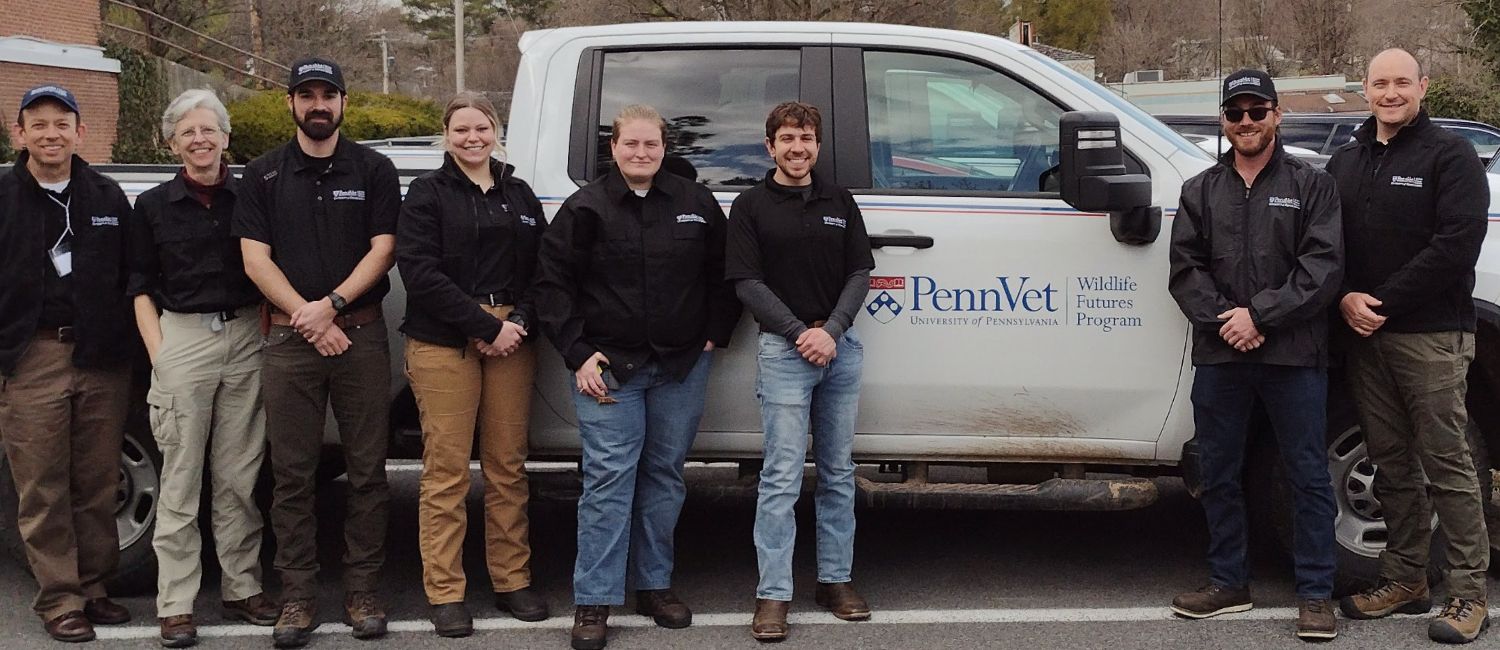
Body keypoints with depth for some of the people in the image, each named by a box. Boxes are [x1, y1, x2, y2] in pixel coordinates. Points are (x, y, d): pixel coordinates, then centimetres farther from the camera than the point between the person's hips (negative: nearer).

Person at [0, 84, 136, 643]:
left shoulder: (108, 197, 12)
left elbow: (131, 277, 15)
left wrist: (124, 345, 8)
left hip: (102, 359, 3)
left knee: (97, 485, 7)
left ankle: (92, 587, 18)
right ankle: (59, 599, 7)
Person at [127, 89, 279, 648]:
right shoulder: (153, 206, 6)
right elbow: (142, 288, 6)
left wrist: (272, 338, 2)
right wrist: (158, 354, -5)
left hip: (247, 337, 1)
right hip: (182, 337, -1)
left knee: (240, 476, 7)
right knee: (181, 478, -1)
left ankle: (242, 589, 17)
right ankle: (176, 605, 3)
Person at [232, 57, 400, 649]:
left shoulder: (373, 170, 8)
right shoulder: (264, 174, 9)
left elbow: (381, 249, 1)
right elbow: (255, 258, 2)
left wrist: (331, 304, -12)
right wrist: (308, 317, -9)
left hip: (360, 333, 0)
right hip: (289, 337, 0)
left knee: (366, 470, 2)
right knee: (292, 473, 1)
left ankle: (362, 593, 10)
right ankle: (298, 597, 8)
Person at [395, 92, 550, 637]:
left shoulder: (519, 194, 16)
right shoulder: (428, 193, 3)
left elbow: (541, 269, 12)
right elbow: (420, 271, -8)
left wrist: (519, 322, -7)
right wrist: (486, 327, -12)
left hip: (512, 340, 4)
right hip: (444, 343, -3)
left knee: (507, 466, 6)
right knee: (447, 470, -4)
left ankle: (512, 581, 16)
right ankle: (445, 593, 3)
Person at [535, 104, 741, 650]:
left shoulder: (697, 205, 5)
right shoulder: (586, 209, -2)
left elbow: (723, 276, 14)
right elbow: (552, 284, -2)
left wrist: (714, 336, 6)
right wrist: (579, 353, -8)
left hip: (681, 367, 3)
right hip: (608, 367, -3)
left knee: (665, 476, 10)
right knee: (608, 478, -6)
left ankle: (654, 585, 22)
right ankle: (594, 602, -1)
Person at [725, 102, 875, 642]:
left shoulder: (839, 202, 12)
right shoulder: (752, 206, 2)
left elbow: (860, 274, 7)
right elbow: (748, 283, -5)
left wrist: (830, 331, -9)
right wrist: (800, 333, -14)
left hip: (840, 347, 4)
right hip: (783, 349, -4)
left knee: (839, 471, 10)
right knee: (782, 475, -6)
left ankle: (836, 579, 19)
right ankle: (773, 594, -3)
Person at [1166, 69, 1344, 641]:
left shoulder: (1312, 185, 4)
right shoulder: (1200, 191, 13)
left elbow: (1323, 266, -6)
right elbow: (1185, 267, 5)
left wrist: (1260, 314, -14)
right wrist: (1223, 319, -10)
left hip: (1294, 356, -3)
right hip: (1219, 356, 3)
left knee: (1307, 474, 1)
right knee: (1219, 474, 10)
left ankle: (1316, 593, 10)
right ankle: (1228, 583, 24)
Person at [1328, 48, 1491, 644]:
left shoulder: (1449, 156, -3)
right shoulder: (1345, 161, 15)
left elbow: (1456, 244, -13)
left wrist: (1384, 302, -15)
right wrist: (1344, 298, -6)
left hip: (1431, 334, -5)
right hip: (1363, 334, 5)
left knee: (1446, 463, -4)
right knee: (1392, 463, 11)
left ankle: (1469, 594, 2)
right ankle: (1405, 580, 19)